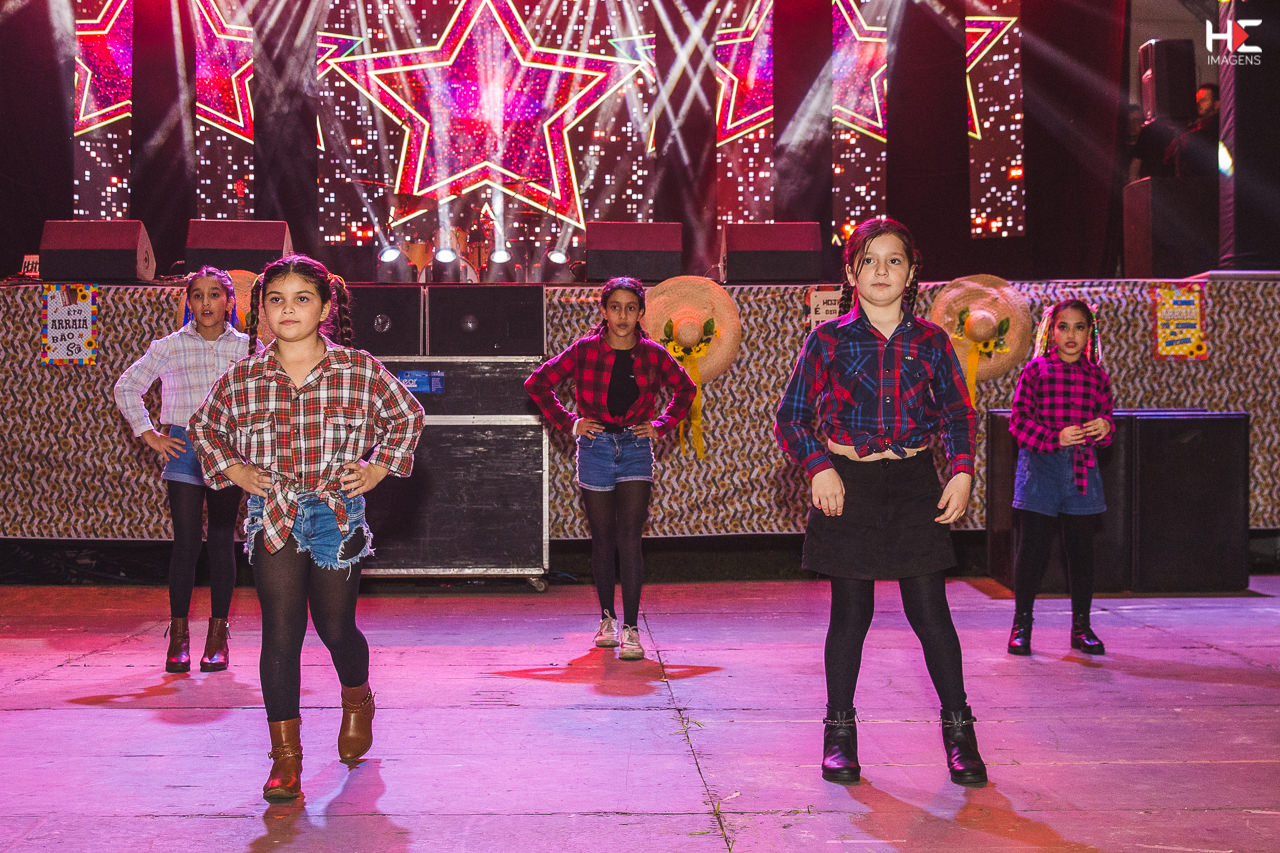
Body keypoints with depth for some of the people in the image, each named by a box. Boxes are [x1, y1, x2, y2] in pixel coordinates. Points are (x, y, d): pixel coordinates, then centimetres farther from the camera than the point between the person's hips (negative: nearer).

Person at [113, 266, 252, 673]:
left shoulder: (246, 347, 5)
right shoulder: (171, 346, 3)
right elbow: (127, 387, 11)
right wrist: (149, 435, 5)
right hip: (185, 450, 0)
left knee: (222, 541, 2)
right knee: (186, 541, -4)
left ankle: (217, 637, 9)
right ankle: (178, 636, 4)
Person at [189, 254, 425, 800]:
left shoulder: (361, 371, -3)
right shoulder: (240, 380, 1)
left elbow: (407, 415, 12)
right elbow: (203, 428, 18)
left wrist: (379, 468, 4)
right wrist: (232, 469, 4)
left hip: (339, 515, 0)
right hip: (272, 519, 0)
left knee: (336, 629, 12)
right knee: (280, 634, -4)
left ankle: (357, 700, 45)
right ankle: (285, 755, 5)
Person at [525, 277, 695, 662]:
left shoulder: (652, 354, 0)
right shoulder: (584, 350, -3)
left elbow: (686, 389, 17)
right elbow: (537, 383, 6)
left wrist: (662, 425, 7)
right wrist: (568, 422, 1)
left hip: (636, 448, 0)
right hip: (595, 448, 0)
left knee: (629, 539, -10)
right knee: (603, 540, 8)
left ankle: (631, 628, -7)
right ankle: (607, 617, 25)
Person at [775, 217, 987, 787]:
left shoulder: (930, 341, 5)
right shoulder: (828, 340, -1)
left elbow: (959, 415, 13)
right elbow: (791, 418, 1)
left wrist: (962, 471, -2)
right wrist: (819, 468, -14)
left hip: (914, 484, 1)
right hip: (848, 485, -1)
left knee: (930, 610, 0)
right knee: (851, 612, 4)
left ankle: (959, 732, 14)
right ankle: (840, 733, 18)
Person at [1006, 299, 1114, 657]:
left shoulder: (1097, 377, 9)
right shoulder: (1035, 371, -2)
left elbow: (1106, 417, 14)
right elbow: (1019, 420, -6)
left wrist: (1104, 428, -10)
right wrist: (1055, 437, -19)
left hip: (1082, 468, 3)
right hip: (1039, 466, -3)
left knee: (1081, 548, 8)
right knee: (1032, 547, 0)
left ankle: (1081, 626, 20)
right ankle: (1022, 624, 12)